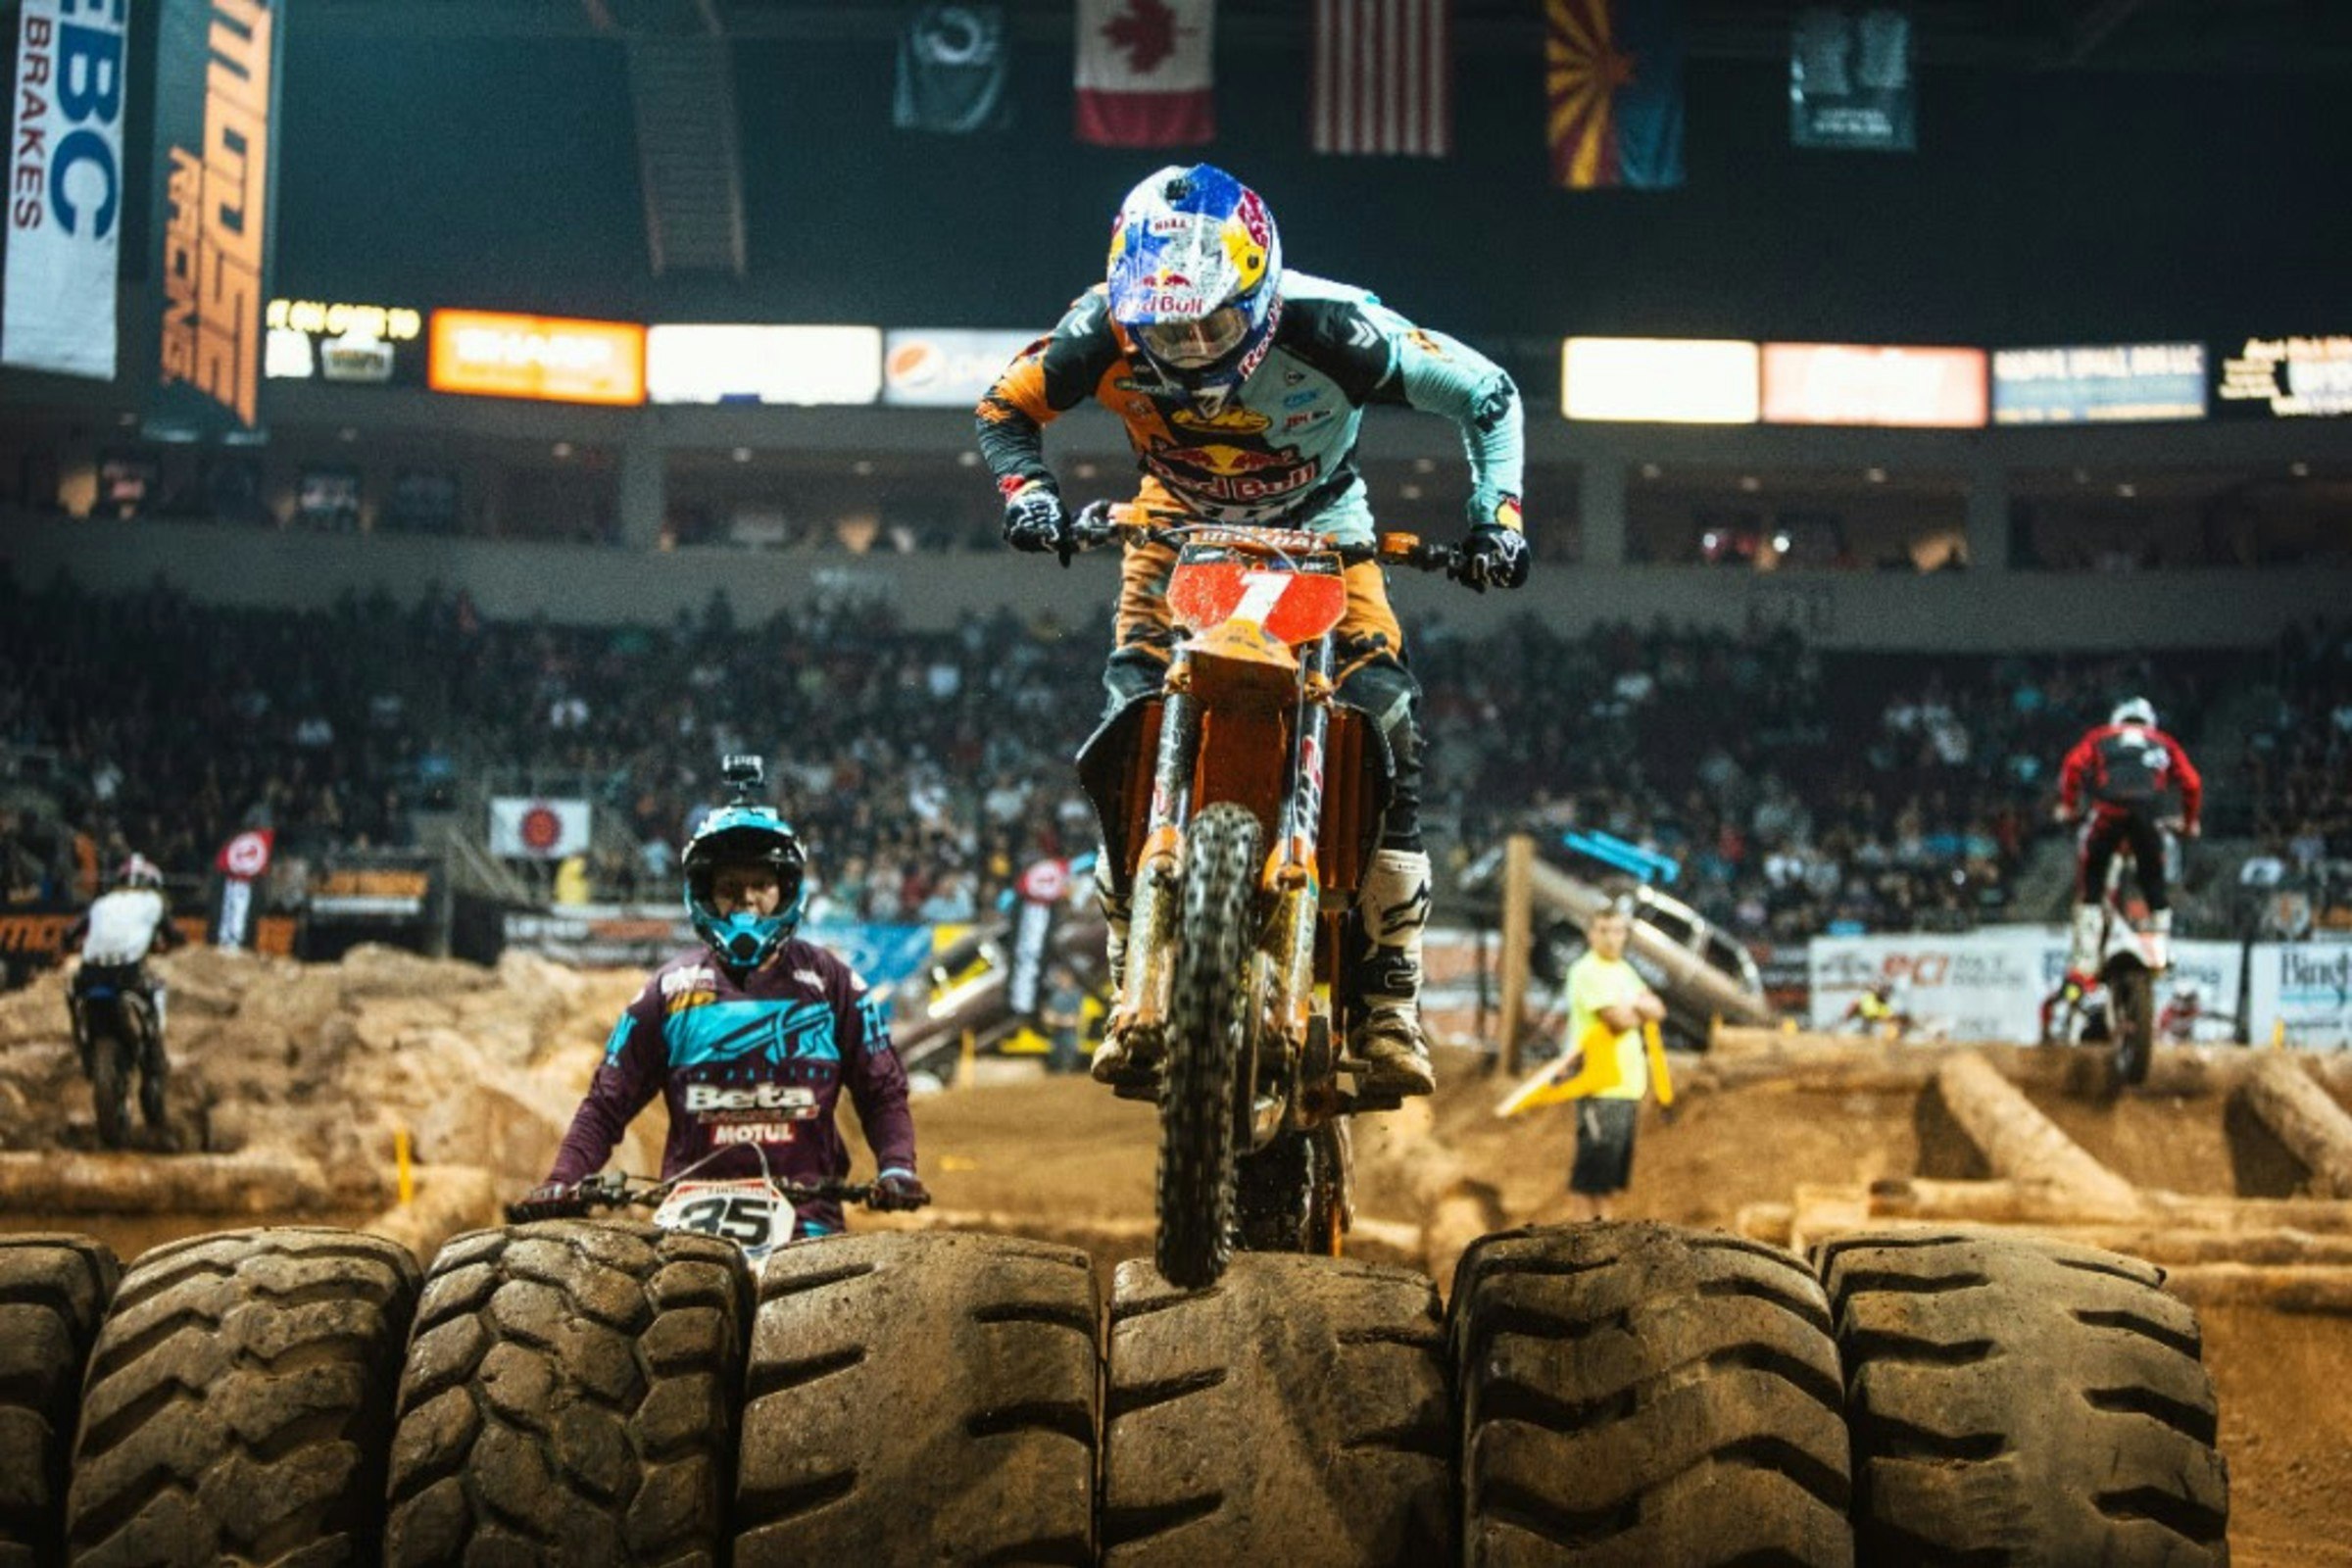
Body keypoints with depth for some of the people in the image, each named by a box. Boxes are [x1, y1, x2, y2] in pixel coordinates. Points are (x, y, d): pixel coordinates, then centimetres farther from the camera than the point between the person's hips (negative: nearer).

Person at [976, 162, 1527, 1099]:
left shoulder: (1331, 329, -32)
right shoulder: (1107, 331, -26)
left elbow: (1485, 394, -18)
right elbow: (1005, 406, -8)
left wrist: (1496, 514, -28)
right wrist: (1028, 491, -27)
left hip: (1320, 529, -1)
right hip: (1179, 525, 1)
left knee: (1383, 725, -21)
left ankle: (1390, 1000, -16)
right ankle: (1136, 994, -12)